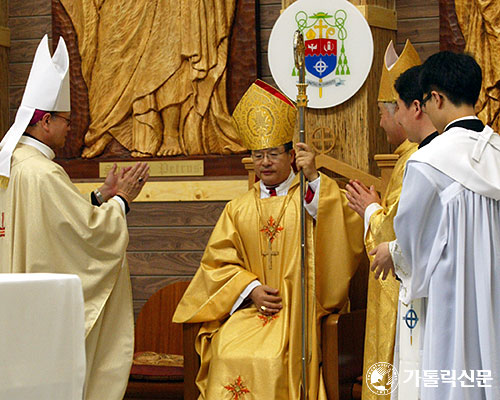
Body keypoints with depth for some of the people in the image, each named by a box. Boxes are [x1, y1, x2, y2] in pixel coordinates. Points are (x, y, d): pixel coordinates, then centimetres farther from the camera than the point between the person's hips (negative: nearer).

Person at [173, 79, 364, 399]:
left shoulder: (312, 198, 8)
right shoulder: (238, 209, 17)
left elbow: (348, 232, -12)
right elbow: (218, 262, 13)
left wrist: (314, 178, -19)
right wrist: (251, 288, -5)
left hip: (296, 308, -3)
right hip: (246, 306, 3)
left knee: (273, 359, -29)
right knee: (226, 354, -25)